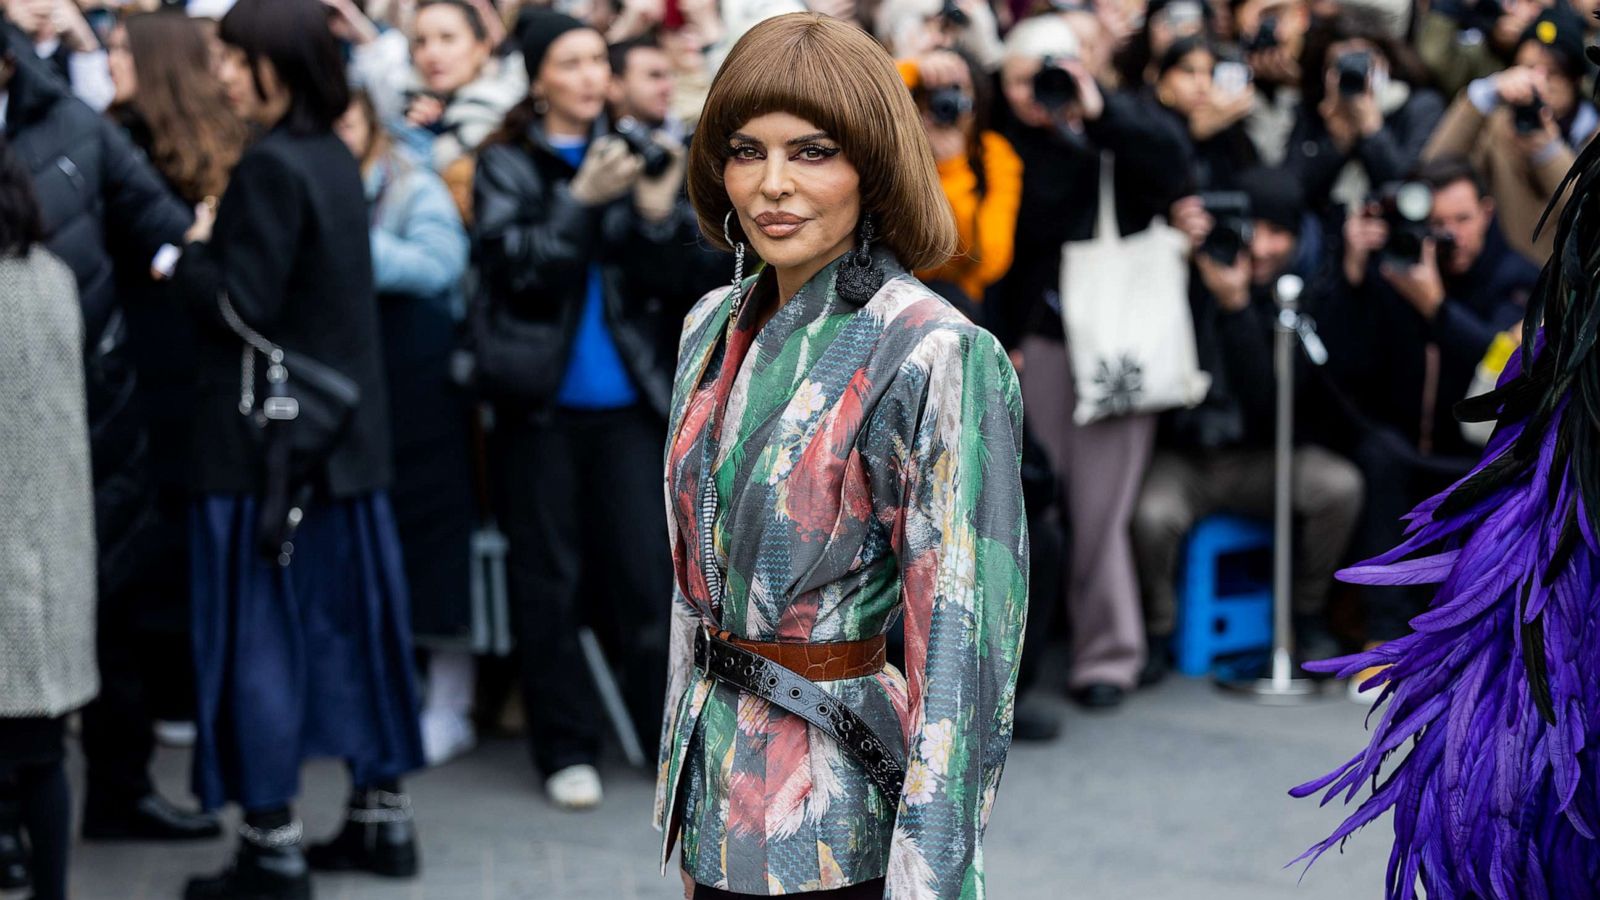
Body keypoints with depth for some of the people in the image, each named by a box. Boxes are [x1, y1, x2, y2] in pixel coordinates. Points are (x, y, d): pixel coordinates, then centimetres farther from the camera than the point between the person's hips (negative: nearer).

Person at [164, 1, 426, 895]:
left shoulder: (273, 167, -17)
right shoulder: (336, 159, 10)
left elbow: (240, 306, -19)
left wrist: (195, 253, -3)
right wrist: (221, 251, 7)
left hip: (268, 435, -8)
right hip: (345, 429, 9)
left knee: (259, 631, -2)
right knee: (350, 616, 13)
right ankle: (383, 814, 20)